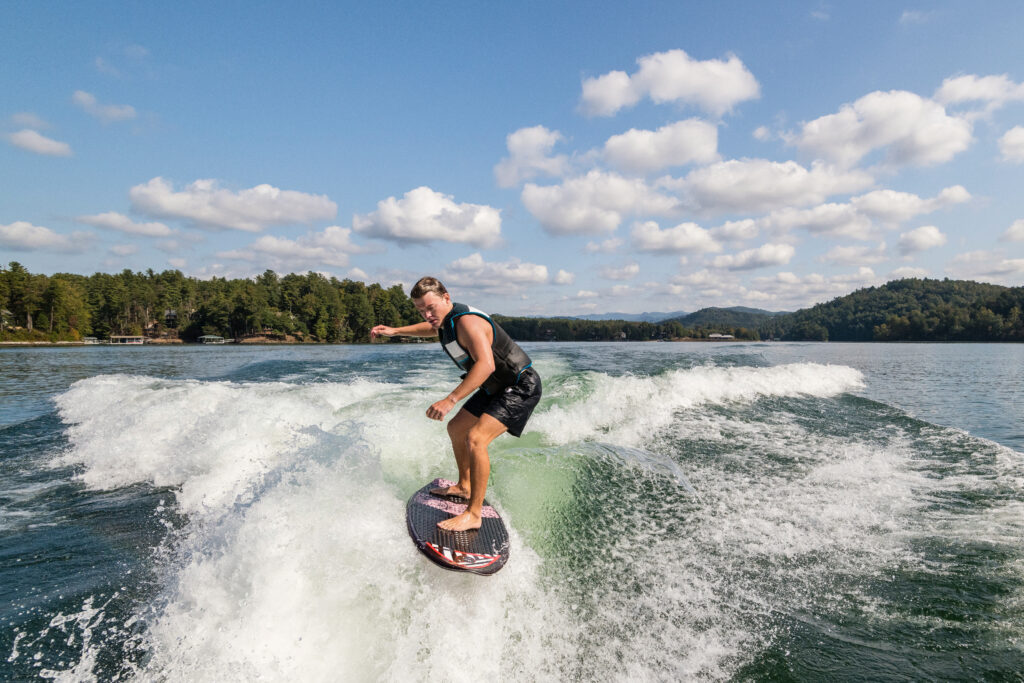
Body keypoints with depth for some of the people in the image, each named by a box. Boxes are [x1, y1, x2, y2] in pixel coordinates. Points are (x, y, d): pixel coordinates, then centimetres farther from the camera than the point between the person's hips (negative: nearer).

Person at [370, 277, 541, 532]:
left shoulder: (467, 321, -27)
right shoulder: (447, 318, 3)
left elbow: (486, 364, -41)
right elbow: (433, 328, 29)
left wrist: (450, 400, -46)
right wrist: (395, 331, 20)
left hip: (521, 387, -11)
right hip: (497, 387, 11)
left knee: (476, 439, -25)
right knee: (456, 428, 19)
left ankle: (473, 514, -16)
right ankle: (465, 487, 36)